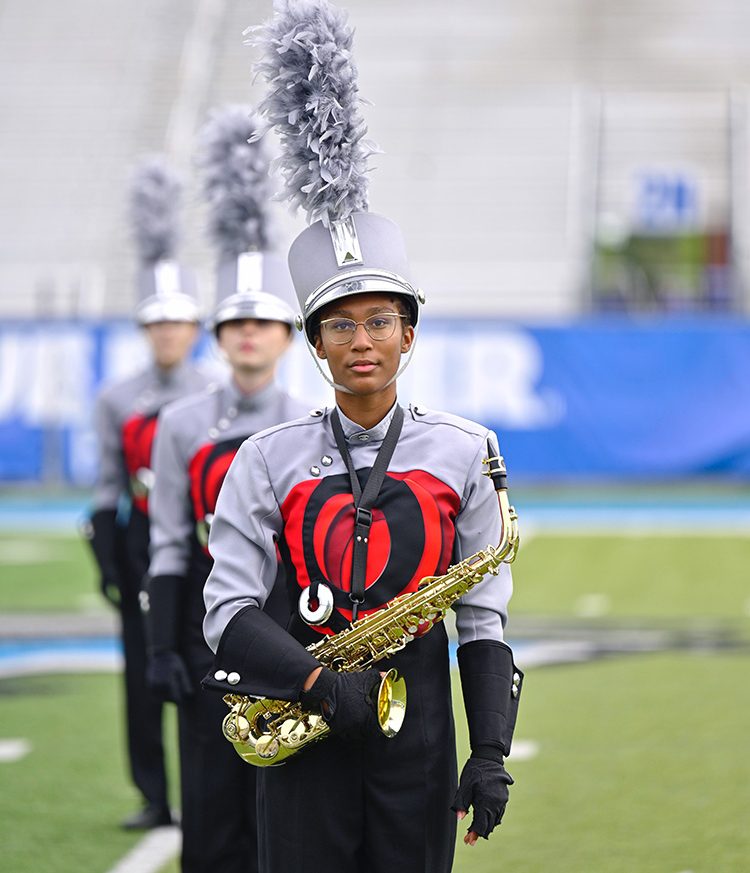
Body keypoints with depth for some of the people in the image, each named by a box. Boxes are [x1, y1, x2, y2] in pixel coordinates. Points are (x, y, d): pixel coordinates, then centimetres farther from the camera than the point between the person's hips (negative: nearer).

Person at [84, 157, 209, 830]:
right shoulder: (118, 401, 6)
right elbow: (109, 488, 5)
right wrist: (107, 564, -1)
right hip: (140, 541, 1)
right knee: (143, 672, 3)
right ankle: (154, 800, 10)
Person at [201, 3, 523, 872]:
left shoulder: (462, 453, 3)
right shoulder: (268, 461, 1)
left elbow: (485, 618, 4)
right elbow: (229, 611, -3)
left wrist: (491, 754, -3)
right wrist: (318, 682, -18)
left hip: (418, 727, 1)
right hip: (305, 735, 0)